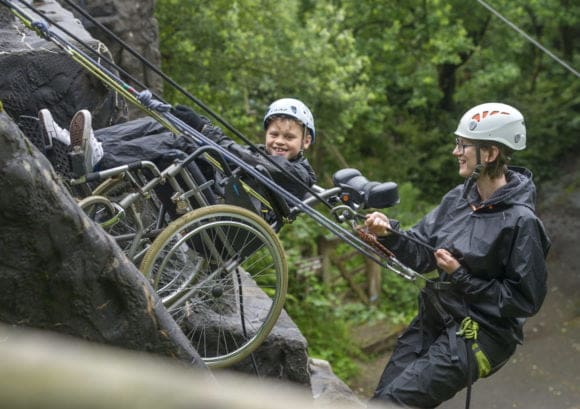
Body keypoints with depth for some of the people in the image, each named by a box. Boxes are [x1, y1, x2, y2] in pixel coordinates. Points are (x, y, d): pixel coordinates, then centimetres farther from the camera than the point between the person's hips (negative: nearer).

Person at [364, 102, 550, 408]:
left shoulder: (520, 221, -18)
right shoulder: (458, 198, 2)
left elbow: (526, 300, -15)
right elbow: (422, 254, 2)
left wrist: (461, 276, -19)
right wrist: (390, 233, -16)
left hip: (480, 333, -7)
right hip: (433, 319, 7)